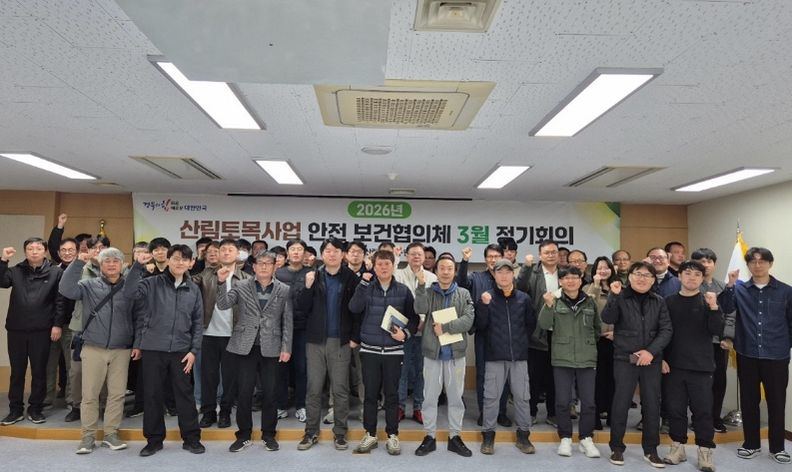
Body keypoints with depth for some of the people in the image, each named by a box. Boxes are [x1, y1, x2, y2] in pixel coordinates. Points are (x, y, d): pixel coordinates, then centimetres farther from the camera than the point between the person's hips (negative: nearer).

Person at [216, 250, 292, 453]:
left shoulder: (284, 290, 3)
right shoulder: (242, 286, 3)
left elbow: (288, 321, 3)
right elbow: (223, 304, -9)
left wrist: (286, 347, -2)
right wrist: (221, 282, -22)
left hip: (271, 349, 0)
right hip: (245, 347, 0)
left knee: (269, 393, 7)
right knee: (244, 392, 5)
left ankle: (269, 434, 23)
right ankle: (243, 435, 22)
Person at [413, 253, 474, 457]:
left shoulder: (463, 294, 3)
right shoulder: (428, 291, 1)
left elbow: (468, 320, -9)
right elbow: (420, 309, -19)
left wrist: (446, 327, -17)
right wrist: (421, 285, -29)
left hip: (455, 352, 1)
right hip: (432, 352, 0)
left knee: (456, 397, 11)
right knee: (430, 397, 8)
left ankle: (454, 437, 24)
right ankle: (429, 437, 22)